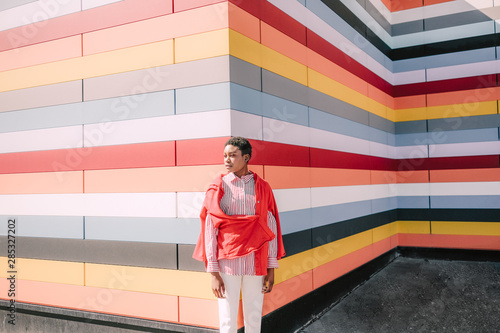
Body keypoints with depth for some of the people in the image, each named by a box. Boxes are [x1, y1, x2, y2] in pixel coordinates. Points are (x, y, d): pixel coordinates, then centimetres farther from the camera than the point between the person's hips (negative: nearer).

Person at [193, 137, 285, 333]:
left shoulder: (262, 188, 3)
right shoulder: (217, 189, -1)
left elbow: (271, 229, 5)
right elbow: (209, 230, -2)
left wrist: (271, 269, 2)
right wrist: (213, 273, -6)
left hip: (256, 264, 1)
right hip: (227, 263, -1)